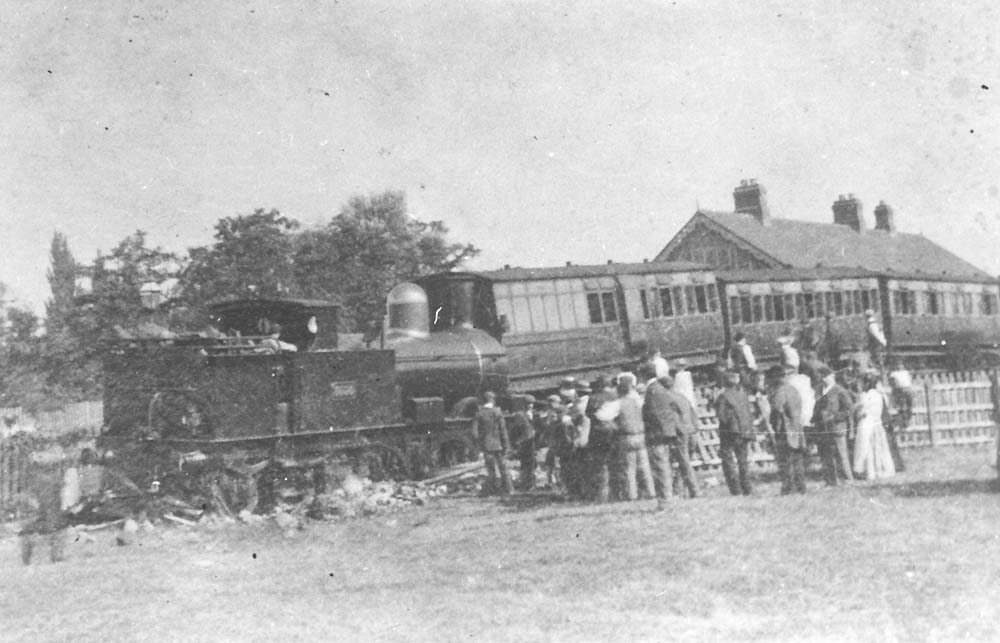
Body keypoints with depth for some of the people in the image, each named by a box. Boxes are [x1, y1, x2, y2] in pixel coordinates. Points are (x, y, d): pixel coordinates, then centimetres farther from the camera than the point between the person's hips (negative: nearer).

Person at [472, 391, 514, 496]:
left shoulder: (478, 414, -4)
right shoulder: (497, 412, -7)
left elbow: (475, 431, -7)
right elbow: (503, 430, -7)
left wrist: (480, 442, 7)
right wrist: (506, 445, -2)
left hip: (486, 445, 1)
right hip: (498, 444, -1)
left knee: (491, 468, 8)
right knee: (503, 467, 9)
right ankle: (508, 488, 13)